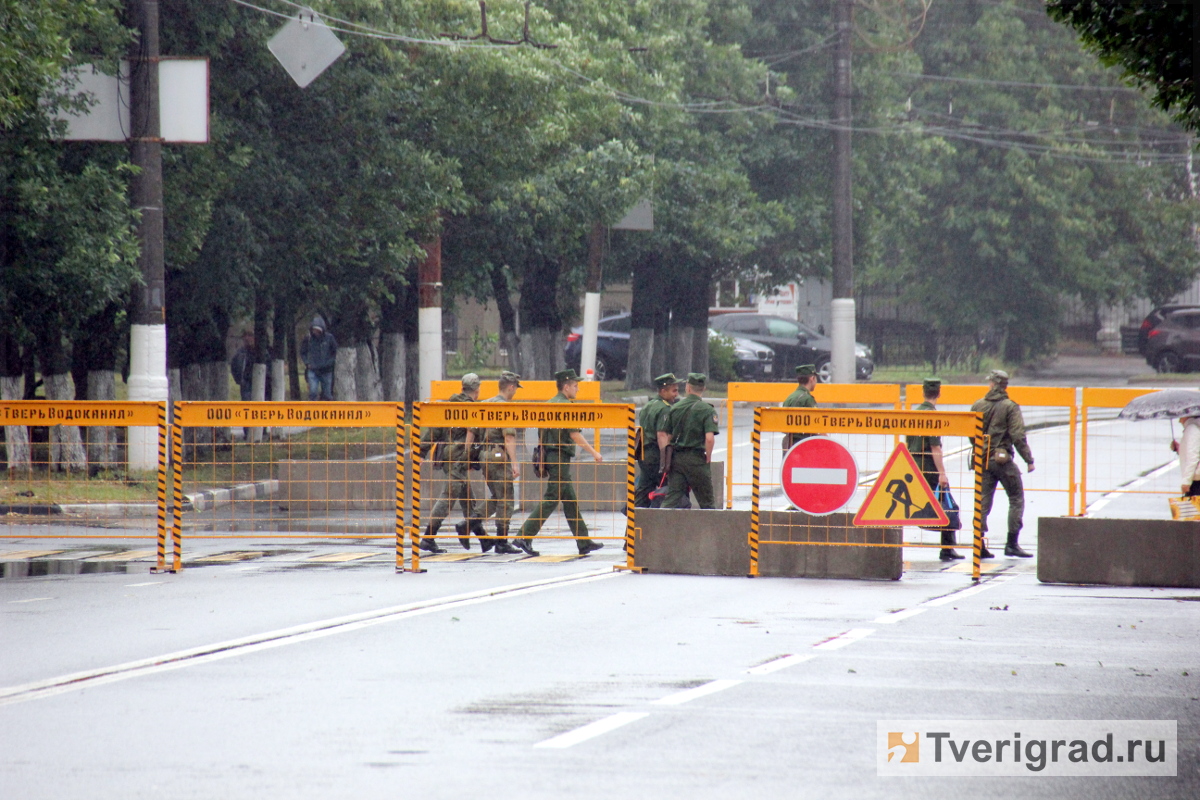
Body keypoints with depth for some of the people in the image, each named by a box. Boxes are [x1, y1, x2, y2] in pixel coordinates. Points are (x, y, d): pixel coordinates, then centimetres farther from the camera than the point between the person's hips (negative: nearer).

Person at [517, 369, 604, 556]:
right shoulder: (565, 406, -13)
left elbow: (540, 435, 19)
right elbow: (575, 435, -17)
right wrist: (594, 453, -11)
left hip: (550, 455, 10)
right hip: (560, 458, -10)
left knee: (571, 501, 12)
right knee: (551, 499, -9)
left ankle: (583, 542, 16)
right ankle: (525, 536, -12)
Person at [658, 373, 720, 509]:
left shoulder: (675, 408, 7)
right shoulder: (707, 410, -7)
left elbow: (662, 434, 7)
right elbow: (709, 438, -18)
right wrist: (708, 458, -4)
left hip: (676, 457, 4)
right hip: (696, 459, -3)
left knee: (672, 499, 2)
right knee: (706, 502, 6)